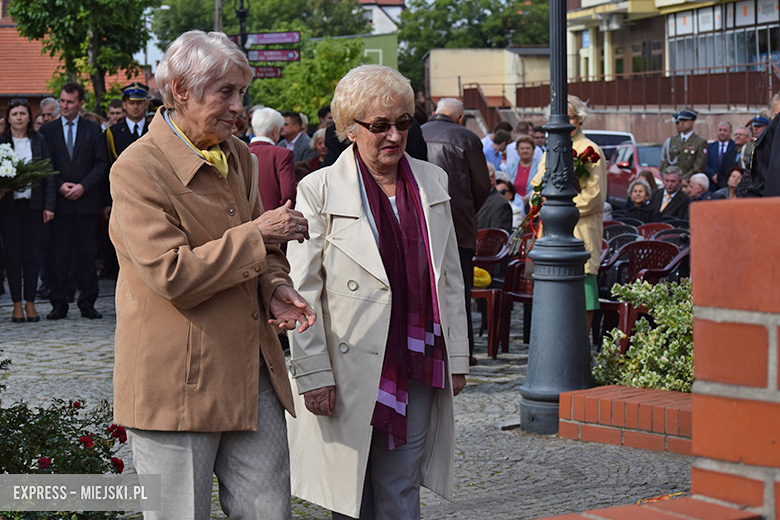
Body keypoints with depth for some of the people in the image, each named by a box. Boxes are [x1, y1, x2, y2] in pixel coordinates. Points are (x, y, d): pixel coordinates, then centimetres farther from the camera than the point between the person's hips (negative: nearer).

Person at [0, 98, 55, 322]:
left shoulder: (39, 141, 5)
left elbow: (48, 174, 5)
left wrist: (49, 205, -1)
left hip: (33, 203, 1)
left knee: (32, 255, 2)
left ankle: (30, 303, 10)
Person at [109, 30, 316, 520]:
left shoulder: (238, 155, 11)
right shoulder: (138, 169, -13)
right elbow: (173, 275, -20)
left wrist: (275, 287, 2)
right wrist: (255, 235, -15)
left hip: (253, 376, 7)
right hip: (177, 382, -6)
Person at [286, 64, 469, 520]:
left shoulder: (432, 183, 9)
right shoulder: (320, 191, -5)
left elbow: (450, 278, 14)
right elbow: (302, 292, -6)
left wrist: (457, 357, 11)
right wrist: (314, 373, -10)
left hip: (418, 368, 3)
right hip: (353, 370, -3)